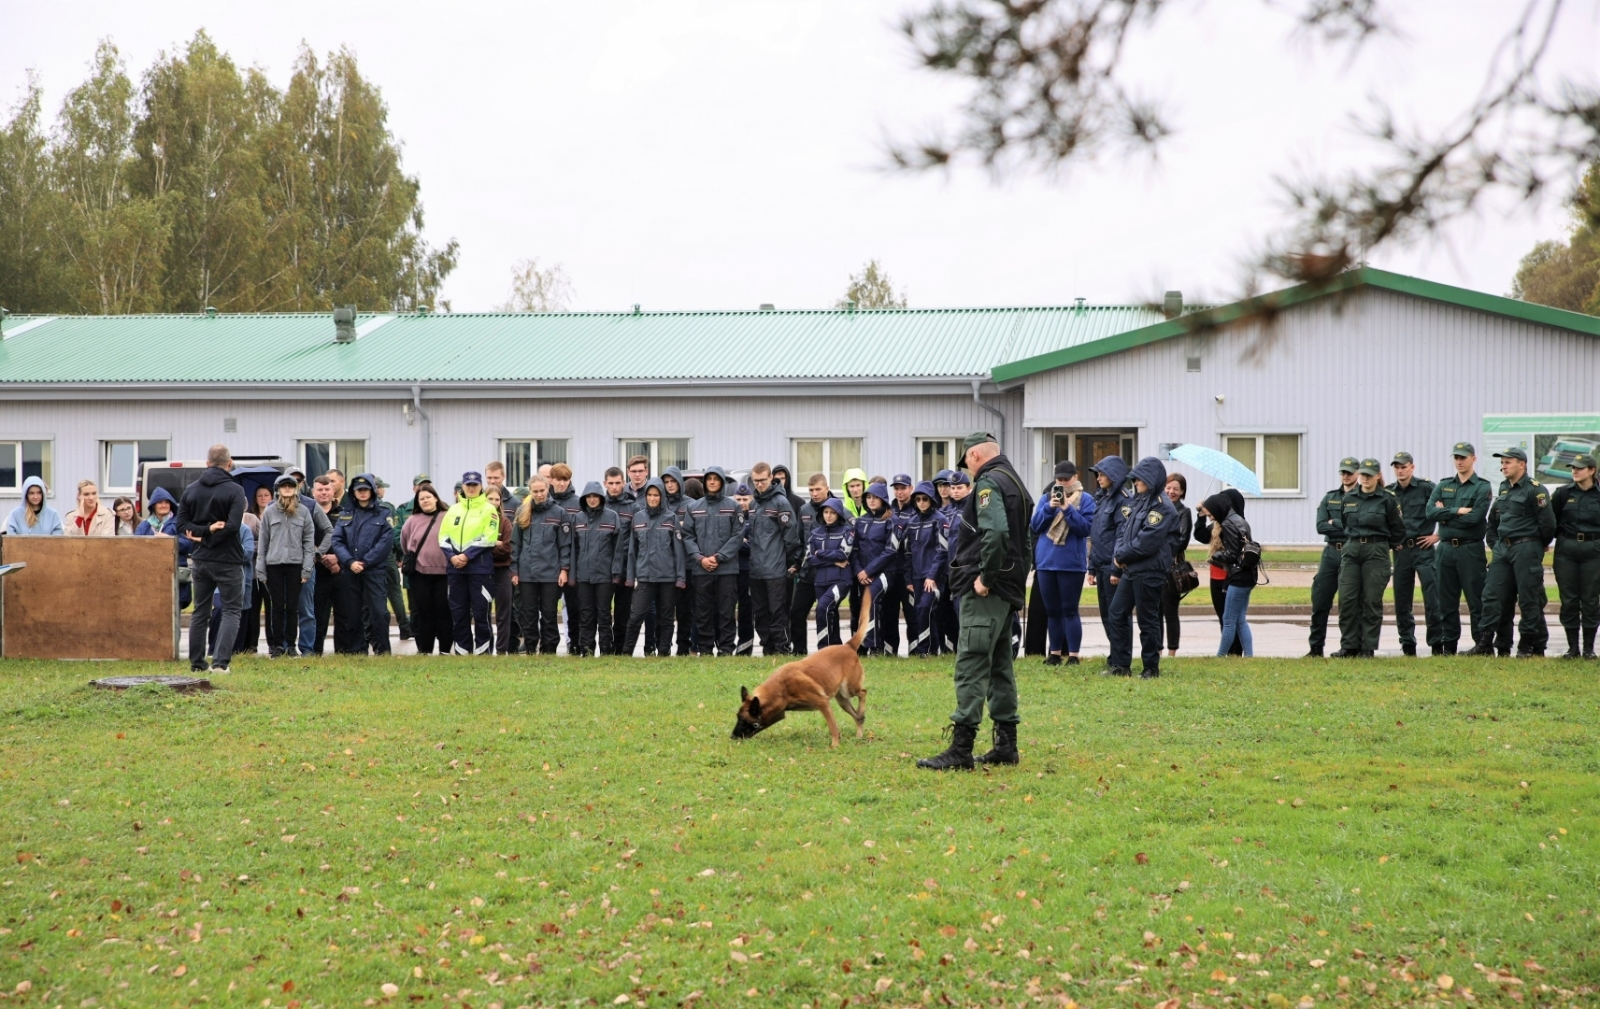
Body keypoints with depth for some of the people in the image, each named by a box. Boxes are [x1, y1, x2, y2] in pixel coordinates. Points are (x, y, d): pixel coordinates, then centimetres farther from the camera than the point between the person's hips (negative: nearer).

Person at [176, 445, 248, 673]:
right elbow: (232, 525, -20)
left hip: (200, 560, 5)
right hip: (227, 560, -5)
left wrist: (203, 531, -9)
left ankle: (196, 663, 14)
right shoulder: (234, 490, -11)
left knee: (200, 612, 14)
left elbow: (182, 524, 0)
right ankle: (220, 662, -12)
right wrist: (211, 535, -8)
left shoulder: (190, 490, 6)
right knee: (231, 611, 2)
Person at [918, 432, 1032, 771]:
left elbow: (995, 533, -27)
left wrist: (985, 577, -20)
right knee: (999, 664, 15)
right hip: (1008, 589, 10)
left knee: (971, 666, -12)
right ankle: (1006, 745, 19)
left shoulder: (989, 483, -11)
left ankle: (960, 749, -15)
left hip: (985, 591, -10)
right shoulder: (1014, 481, 19)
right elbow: (1022, 537, 18)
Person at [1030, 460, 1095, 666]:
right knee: (1052, 611, 10)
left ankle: (1073, 655, -1)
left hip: (1071, 563, -4)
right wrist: (1049, 507, -11)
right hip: (1046, 562, 4)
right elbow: (1035, 526, 3)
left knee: (1069, 610, -3)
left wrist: (1067, 508, -19)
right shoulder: (1046, 498, 11)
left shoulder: (1085, 500, -1)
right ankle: (1055, 653, 17)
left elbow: (1085, 528, -11)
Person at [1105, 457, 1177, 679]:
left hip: (1149, 572, -9)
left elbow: (1147, 542, -20)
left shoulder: (1162, 507, -13)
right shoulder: (1135, 501, 14)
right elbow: (1122, 529, 13)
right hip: (1130, 569, 9)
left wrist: (1121, 555, -10)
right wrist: (1119, 556, -4)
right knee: (1117, 613, 8)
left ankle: (1151, 667, 10)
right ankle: (1121, 665, 14)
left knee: (1147, 619, -1)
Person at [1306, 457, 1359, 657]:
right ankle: (1315, 647, 8)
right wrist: (1346, 526, -9)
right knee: (1320, 601, 2)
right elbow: (1320, 526, 1)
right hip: (1331, 552, 4)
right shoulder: (1329, 498, 13)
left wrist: (1334, 523, -10)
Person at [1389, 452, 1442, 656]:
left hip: (1423, 548, -4)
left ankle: (1437, 643, -5)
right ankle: (1407, 643, 14)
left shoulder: (1426, 488, -3)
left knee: (1432, 596, -9)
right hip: (1400, 550, 5)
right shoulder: (1389, 493, 10)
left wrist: (1438, 535, -4)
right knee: (1401, 599, 6)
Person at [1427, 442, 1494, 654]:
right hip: (1445, 549, 5)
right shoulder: (1443, 486, 13)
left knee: (1476, 601, -3)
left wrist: (1446, 515, -6)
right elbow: (1431, 511, -3)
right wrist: (1458, 511, -12)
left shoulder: (1482, 487, 0)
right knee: (1446, 602, 7)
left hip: (1470, 549, -4)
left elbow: (1475, 518, -14)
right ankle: (1448, 645, 12)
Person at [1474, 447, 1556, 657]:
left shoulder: (1534, 490, -11)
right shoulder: (1503, 488, 15)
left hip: (1526, 549, -8)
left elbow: (1548, 523, -12)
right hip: (1503, 549, 8)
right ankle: (1487, 644, 3)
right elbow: (1493, 519, 25)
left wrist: (1538, 546, 2)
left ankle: (1533, 646, 4)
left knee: (1529, 599, -3)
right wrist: (1494, 543, 16)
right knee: (1492, 596, 2)